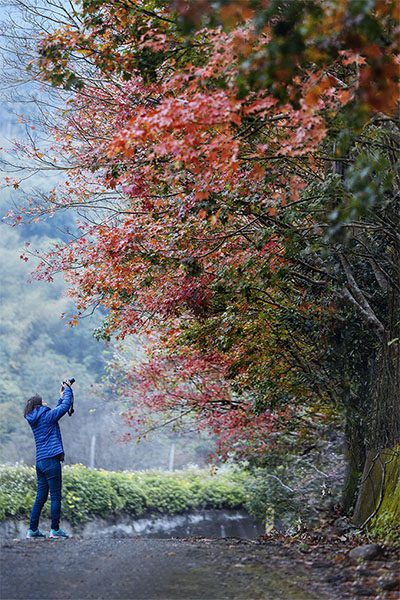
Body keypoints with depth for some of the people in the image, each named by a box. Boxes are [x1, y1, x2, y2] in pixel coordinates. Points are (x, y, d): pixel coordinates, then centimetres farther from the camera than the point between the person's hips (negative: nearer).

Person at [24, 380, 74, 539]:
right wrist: (67, 390, 9)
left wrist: (62, 397, 29)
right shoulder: (46, 416, -7)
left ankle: (33, 530, 10)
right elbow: (66, 406, -5)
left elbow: (54, 413, 30)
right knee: (56, 497, -4)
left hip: (40, 462, 8)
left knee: (41, 497, 11)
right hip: (51, 460, -8)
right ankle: (55, 530, -3)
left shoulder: (34, 420, 16)